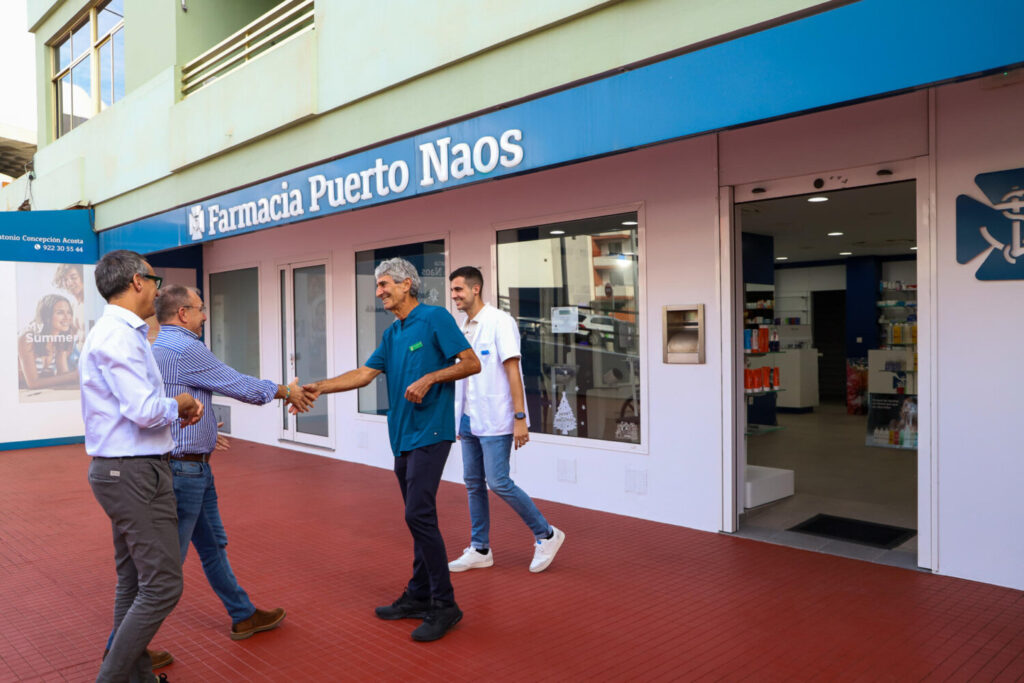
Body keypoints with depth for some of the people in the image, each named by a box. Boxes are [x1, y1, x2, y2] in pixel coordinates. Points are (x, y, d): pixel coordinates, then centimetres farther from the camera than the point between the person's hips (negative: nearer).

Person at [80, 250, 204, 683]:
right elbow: (145, 410, -25)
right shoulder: (119, 336, -17)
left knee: (133, 583, 16)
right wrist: (178, 404, -6)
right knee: (162, 586, -6)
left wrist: (177, 413, 3)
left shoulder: (117, 333, 15)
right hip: (136, 473, -11)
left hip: (121, 471, 11)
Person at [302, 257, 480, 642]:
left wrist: (429, 379, -18)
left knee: (419, 514, -13)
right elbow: (365, 374, 12)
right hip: (402, 437, 8)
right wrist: (321, 388, 2)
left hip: (430, 433, -8)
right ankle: (419, 596, 22)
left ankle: (445, 606, -3)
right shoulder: (392, 334, 16)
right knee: (419, 517, 13)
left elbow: (472, 363, -9)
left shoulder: (435, 318, -7)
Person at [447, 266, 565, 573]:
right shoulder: (464, 329, 12)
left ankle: (546, 535, 11)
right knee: (474, 484, 10)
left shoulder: (499, 322, -10)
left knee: (498, 483, -7)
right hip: (470, 421, 8)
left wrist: (520, 417, -18)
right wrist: (460, 419, 17)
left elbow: (512, 370, -15)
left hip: (495, 421, -8)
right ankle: (480, 550, 22)